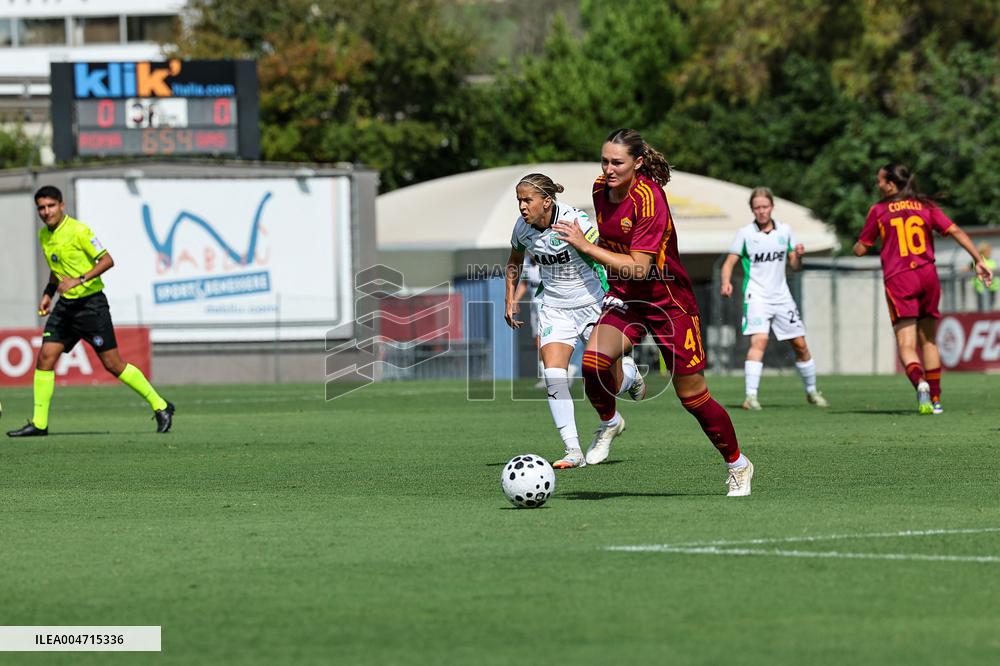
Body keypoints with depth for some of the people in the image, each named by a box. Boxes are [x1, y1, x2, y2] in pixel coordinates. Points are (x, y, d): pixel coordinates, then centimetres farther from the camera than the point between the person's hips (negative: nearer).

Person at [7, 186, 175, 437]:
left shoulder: (77, 230, -14)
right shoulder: (44, 235, 10)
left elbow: (107, 260, -17)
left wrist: (79, 280, -26)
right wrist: (48, 293, 14)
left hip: (90, 303, -7)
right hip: (65, 305, 7)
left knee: (113, 364, -5)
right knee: (45, 358, -4)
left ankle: (160, 407, 8)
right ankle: (39, 423, 2)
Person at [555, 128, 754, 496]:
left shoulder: (649, 200, -25)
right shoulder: (601, 189, -2)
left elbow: (639, 268, -29)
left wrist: (587, 246, -30)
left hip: (669, 303, -5)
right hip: (624, 297, 5)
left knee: (693, 396, 1)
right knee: (594, 360, -24)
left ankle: (737, 465, 22)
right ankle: (609, 423, 6)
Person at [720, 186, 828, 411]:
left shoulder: (785, 231, 6)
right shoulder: (745, 233, -3)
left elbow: (795, 266, 11)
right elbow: (729, 263, -3)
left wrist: (798, 256, -11)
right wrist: (726, 282, -22)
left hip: (781, 296, 4)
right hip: (756, 296, -4)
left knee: (800, 344, 8)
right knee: (759, 340, -24)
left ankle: (811, 392, 27)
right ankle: (751, 396, -27)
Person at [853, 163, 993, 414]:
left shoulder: (878, 211, 4)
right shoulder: (926, 206, 10)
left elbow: (860, 250, 8)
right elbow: (954, 231, 0)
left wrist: (856, 244, 32)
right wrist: (979, 260, 0)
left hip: (898, 280, -3)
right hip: (928, 276, 3)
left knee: (906, 346, -8)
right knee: (929, 341, 17)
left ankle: (920, 383, -36)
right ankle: (935, 400, 17)